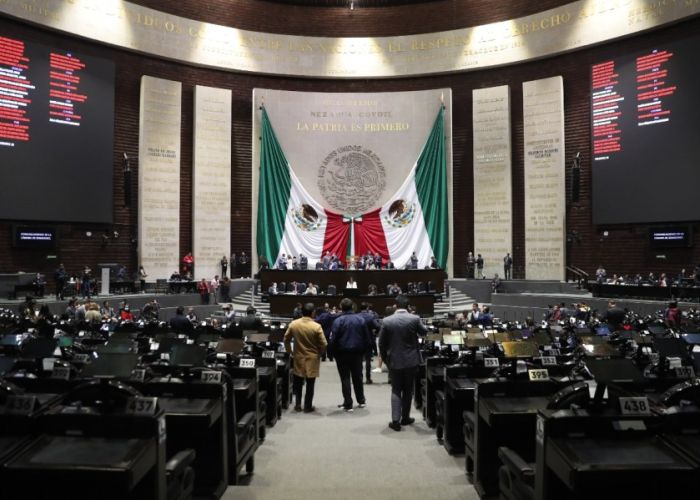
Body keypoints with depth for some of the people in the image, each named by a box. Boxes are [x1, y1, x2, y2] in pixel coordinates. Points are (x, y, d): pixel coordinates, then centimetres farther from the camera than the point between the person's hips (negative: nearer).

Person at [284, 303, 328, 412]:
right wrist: (319, 354, 5)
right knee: (310, 384, 9)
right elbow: (323, 344, -13)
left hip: (298, 357, 3)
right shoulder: (317, 326, -16)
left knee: (298, 383, 18)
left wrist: (290, 352, 15)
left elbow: (286, 339, 2)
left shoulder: (293, 324, -6)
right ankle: (308, 407, 15)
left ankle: (297, 405, 20)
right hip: (312, 358, -3)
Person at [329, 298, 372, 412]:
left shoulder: (338, 320, -13)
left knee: (345, 378, 5)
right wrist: (364, 351, 10)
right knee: (358, 377, 17)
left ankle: (348, 404, 5)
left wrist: (333, 353, -2)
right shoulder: (360, 319, -1)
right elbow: (367, 337, 1)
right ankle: (361, 401, 26)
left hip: (343, 353, -3)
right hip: (357, 352, 4)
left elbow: (333, 339, -14)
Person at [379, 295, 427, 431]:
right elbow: (424, 332, 9)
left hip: (394, 360, 0)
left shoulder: (386, 321, -9)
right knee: (408, 390, 15)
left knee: (396, 390, 9)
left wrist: (385, 359, 11)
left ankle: (396, 420, 0)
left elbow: (382, 343, -3)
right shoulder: (415, 319, -11)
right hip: (411, 360, 0)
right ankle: (405, 418, 24)